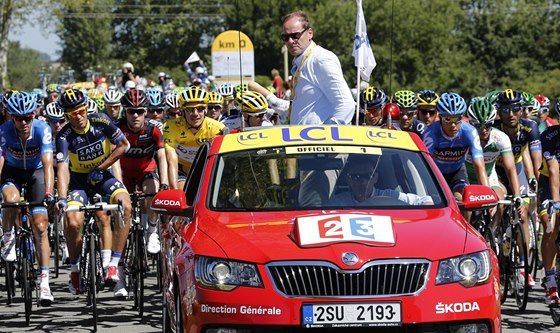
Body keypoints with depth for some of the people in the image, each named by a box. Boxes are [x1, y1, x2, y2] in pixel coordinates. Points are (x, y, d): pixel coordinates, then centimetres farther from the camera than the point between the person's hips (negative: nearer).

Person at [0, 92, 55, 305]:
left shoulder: (42, 130, -29)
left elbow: (48, 164, -35)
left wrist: (48, 193, -48)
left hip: (36, 173, 0)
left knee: (40, 227, -10)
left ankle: (44, 282, -8)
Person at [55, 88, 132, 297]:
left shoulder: (100, 122, -16)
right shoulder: (64, 136, -21)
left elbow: (124, 145, -7)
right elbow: (62, 168, -32)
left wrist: (100, 168, -12)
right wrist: (61, 198, -46)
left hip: (102, 175, 1)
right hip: (79, 180, -1)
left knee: (125, 206, -28)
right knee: (73, 223, -25)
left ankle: (113, 264, -23)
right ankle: (75, 270, 2)